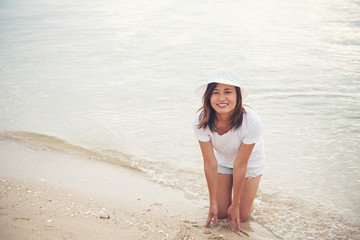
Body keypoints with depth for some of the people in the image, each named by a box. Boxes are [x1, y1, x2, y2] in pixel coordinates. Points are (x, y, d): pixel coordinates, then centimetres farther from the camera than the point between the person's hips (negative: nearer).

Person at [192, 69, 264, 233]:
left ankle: (247, 198, 31)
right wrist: (213, 202, -14)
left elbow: (240, 166, -28)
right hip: (223, 160, 2)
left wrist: (236, 205, -17)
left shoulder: (251, 121, -38)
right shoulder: (201, 121, -31)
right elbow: (210, 164, -21)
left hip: (250, 160, -2)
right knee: (221, 214, 4)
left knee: (241, 216, 0)